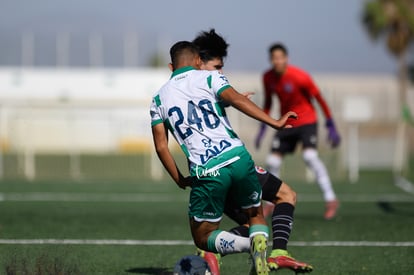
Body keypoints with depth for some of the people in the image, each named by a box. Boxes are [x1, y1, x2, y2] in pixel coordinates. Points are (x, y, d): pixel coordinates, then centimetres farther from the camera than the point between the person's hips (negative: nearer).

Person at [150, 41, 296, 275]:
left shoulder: (159, 99, 17)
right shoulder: (209, 77, 10)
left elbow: (161, 147, 11)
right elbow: (235, 99, -9)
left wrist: (180, 180, 22)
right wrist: (274, 123, -11)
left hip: (205, 173, 0)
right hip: (237, 158, 0)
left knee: (203, 237, 14)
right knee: (256, 215, 23)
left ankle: (247, 244, -17)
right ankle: (259, 241, -14)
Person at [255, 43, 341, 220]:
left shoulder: (300, 77, -21)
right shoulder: (268, 78, -5)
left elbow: (319, 99, -13)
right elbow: (268, 101, 13)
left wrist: (331, 127, -12)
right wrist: (263, 127, 11)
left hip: (306, 120, -6)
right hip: (286, 124, 6)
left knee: (310, 156, -27)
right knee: (272, 162, 0)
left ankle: (330, 200, -23)